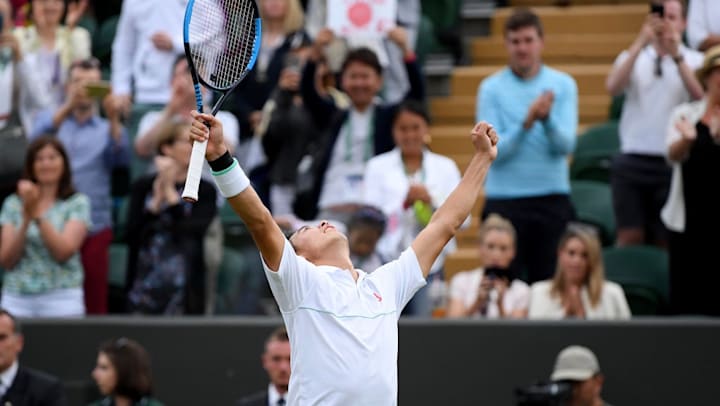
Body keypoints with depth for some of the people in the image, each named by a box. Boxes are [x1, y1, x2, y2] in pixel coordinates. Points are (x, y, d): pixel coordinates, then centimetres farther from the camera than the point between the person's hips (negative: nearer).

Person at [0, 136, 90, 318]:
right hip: (16, 298, 2)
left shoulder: (77, 203, 3)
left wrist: (37, 214, -16)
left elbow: (64, 252, -8)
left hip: (61, 300, -2)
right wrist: (26, 220, -11)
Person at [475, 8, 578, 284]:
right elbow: (492, 150, -8)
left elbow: (565, 145, -6)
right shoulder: (491, 88, 0)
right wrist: (526, 123, -22)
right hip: (504, 200, -1)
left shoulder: (563, 85, 3)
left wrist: (547, 118, -25)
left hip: (552, 199, 1)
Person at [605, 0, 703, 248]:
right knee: (630, 238, -5)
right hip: (633, 160, 1)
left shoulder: (694, 61, 5)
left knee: (666, 241, 3)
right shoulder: (633, 57, 10)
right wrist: (640, 43, -18)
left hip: (673, 162, -1)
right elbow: (613, 87, -10)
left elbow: (700, 97, -14)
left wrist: (677, 55, -24)